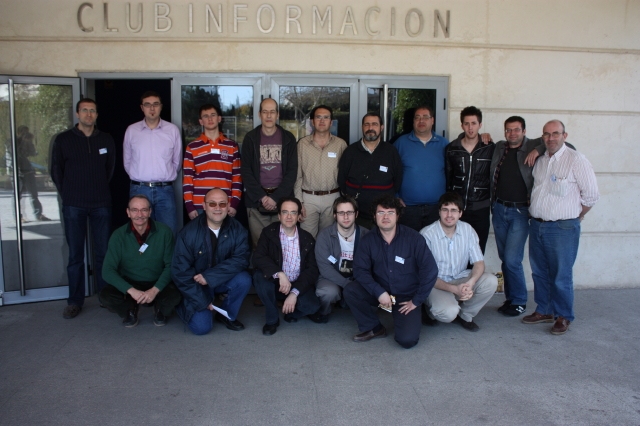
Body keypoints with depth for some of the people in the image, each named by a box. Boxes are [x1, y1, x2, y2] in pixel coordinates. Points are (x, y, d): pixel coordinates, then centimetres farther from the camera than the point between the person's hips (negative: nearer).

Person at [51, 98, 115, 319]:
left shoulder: (106, 140, 7)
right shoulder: (63, 140, 2)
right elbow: (56, 171, 7)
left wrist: (100, 190, 12)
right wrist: (68, 195, 6)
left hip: (101, 203, 1)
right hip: (73, 205, -1)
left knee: (103, 252, 5)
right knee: (75, 254, 3)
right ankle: (75, 300, 11)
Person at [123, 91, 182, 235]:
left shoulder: (172, 130, 2)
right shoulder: (131, 130, 4)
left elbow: (177, 161, 9)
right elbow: (127, 161, 12)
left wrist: (165, 177, 12)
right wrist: (138, 178, 13)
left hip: (165, 190, 0)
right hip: (139, 190, 1)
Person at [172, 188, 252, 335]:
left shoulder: (237, 229, -11)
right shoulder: (189, 232, -17)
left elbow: (241, 259, -20)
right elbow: (180, 271, -15)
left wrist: (209, 276, -28)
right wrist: (202, 301, -17)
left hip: (222, 280, 2)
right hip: (196, 285, -2)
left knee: (244, 280, -27)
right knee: (201, 326, -18)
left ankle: (228, 315, 1)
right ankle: (185, 305, 17)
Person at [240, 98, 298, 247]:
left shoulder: (288, 138, 5)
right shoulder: (250, 138, 5)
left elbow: (292, 171, 0)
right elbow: (246, 171, 1)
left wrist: (276, 197, -10)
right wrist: (261, 197, -9)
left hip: (282, 199, 0)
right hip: (256, 200, 0)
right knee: (258, 244, 1)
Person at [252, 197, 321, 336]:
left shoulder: (307, 239, -3)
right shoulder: (269, 232, -6)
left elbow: (312, 269, -8)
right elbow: (258, 258, -20)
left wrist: (294, 293, -21)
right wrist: (279, 274, -35)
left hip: (298, 286, 0)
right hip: (275, 283, 0)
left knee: (312, 306, -28)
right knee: (259, 276, -31)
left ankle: (292, 313, 11)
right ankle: (272, 319, -9)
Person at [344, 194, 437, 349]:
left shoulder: (413, 238, -14)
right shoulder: (368, 240, -6)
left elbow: (430, 270, -14)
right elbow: (360, 270, -10)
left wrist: (417, 301, -12)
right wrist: (379, 292, -24)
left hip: (406, 297, -2)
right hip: (380, 291, 3)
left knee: (407, 340, -21)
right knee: (350, 290, -24)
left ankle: (403, 318, 15)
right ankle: (373, 327, -2)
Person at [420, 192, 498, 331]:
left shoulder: (467, 230, -5)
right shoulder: (427, 235, -19)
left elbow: (479, 262, -5)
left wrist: (470, 283, -27)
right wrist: (454, 289, -29)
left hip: (460, 279, 5)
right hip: (436, 283, -5)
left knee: (491, 281, -21)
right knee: (449, 312, -33)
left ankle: (465, 315, 3)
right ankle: (430, 312, 5)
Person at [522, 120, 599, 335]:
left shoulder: (576, 160, -9)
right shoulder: (539, 161, 10)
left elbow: (591, 195, -7)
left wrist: (575, 217, 2)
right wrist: (533, 212, 11)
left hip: (562, 228, -6)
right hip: (537, 226, 6)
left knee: (561, 276, 1)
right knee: (539, 272, 14)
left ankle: (563, 316, 17)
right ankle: (544, 311, 28)